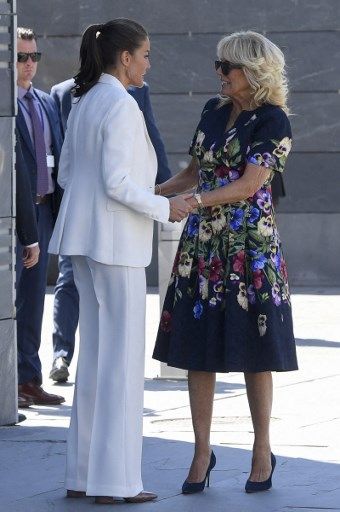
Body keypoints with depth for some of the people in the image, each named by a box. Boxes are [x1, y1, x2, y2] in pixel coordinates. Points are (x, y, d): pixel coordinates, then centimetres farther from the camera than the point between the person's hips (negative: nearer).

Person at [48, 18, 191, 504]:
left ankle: (84, 473, 15)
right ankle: (114, 479, -2)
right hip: (116, 243, -9)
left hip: (83, 237, 9)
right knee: (122, 356, -4)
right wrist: (164, 207, -9)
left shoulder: (84, 103, 12)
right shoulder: (121, 105, -15)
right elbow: (116, 181, -21)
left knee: (94, 353, 12)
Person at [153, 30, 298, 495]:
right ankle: (202, 451, 9)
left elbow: (250, 184, -16)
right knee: (199, 349, 3)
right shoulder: (214, 111, 12)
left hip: (250, 246, -6)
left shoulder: (272, 121, -7)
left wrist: (195, 202, -24)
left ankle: (263, 451, 13)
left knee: (253, 350, 1)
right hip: (202, 243, 6)